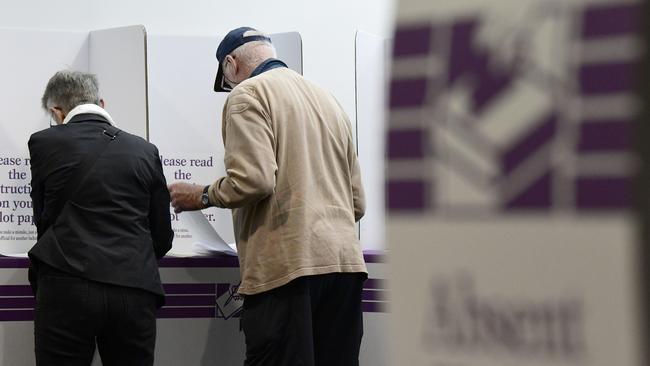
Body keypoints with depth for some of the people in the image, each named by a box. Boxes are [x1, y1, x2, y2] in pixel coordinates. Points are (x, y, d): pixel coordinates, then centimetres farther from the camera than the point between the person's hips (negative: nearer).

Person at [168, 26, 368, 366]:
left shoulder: (248, 94, 0)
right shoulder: (327, 99, 22)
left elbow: (253, 181, -14)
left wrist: (201, 197, 3)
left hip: (288, 265, -7)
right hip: (345, 261, 7)